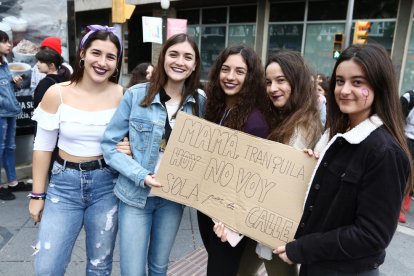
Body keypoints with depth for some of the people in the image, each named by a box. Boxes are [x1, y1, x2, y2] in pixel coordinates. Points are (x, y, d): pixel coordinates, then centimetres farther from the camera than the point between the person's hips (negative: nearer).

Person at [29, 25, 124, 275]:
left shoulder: (123, 96, -7)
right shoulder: (57, 93, -6)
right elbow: (43, 147, 1)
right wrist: (37, 194, 3)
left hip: (106, 184, 0)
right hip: (64, 183, 1)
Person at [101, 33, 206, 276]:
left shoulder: (200, 101, -2)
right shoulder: (137, 95, -11)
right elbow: (109, 144, -8)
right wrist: (141, 176, -19)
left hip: (173, 197, 3)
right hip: (136, 194, -2)